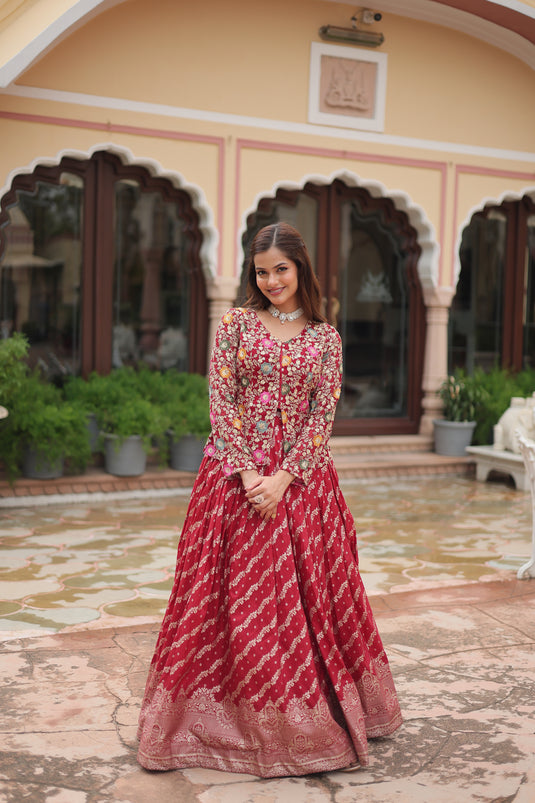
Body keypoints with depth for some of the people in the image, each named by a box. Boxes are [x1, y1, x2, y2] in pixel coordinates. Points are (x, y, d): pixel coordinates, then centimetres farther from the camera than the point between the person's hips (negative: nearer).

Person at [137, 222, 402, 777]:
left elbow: (323, 414, -1)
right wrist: (248, 473, -13)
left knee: (308, 594, 5)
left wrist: (283, 478, -12)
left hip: (302, 477, 1)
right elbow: (220, 401, -3)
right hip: (235, 473, 0)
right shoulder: (236, 323, 4)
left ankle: (309, 720, 22)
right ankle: (234, 719, 15)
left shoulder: (325, 337, 6)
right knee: (234, 597, 2)